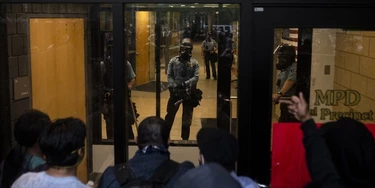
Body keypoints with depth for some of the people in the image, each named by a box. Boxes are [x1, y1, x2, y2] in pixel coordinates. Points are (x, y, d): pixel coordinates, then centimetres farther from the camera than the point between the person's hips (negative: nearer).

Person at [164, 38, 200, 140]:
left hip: (189, 93, 0)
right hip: (175, 92, 0)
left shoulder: (194, 63, -1)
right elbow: (169, 76, -4)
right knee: (170, 114, 7)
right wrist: (174, 86, -19)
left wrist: (185, 84, -24)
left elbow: (196, 77, -10)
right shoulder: (173, 61, 0)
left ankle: (185, 138, 24)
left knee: (187, 117, 10)